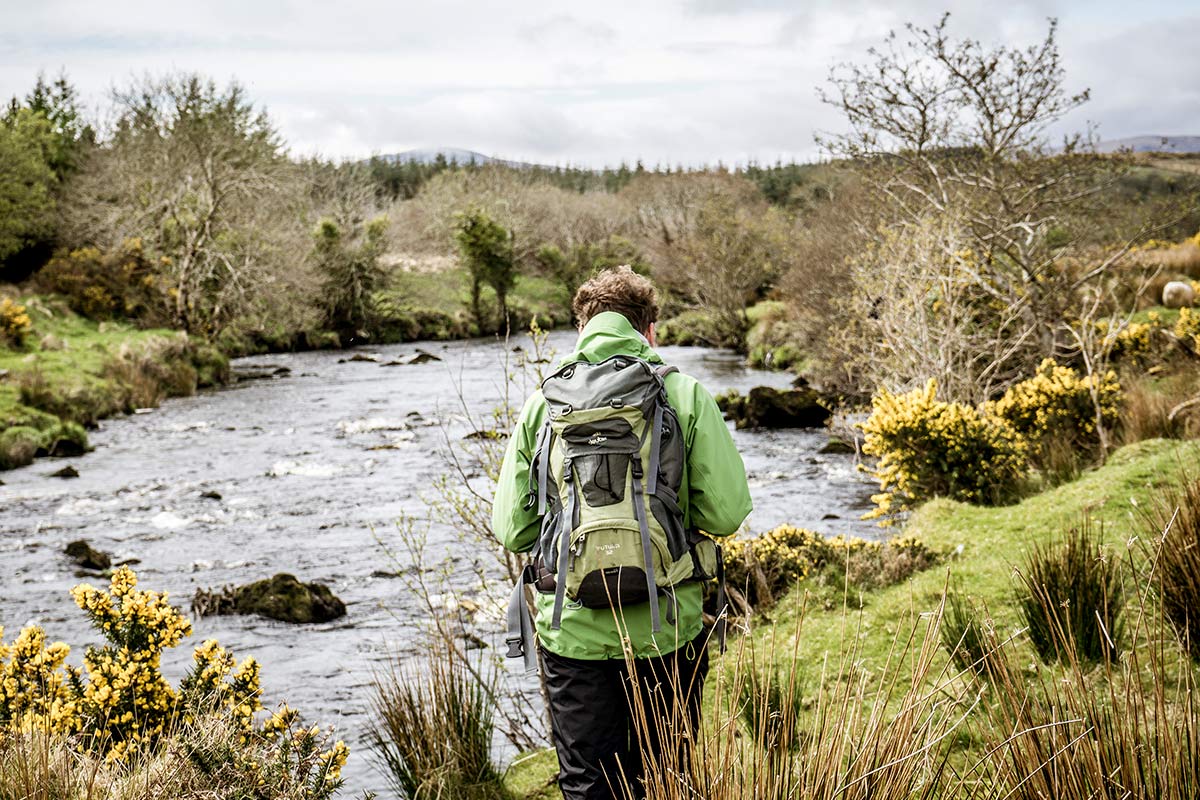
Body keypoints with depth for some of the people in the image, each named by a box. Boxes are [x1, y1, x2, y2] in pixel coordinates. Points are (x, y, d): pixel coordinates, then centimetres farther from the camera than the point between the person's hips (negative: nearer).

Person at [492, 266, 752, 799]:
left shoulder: (542, 404, -1)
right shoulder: (686, 396, -5)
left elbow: (512, 530, -2)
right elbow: (726, 514, -10)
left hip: (574, 631, 1)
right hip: (667, 629, 0)